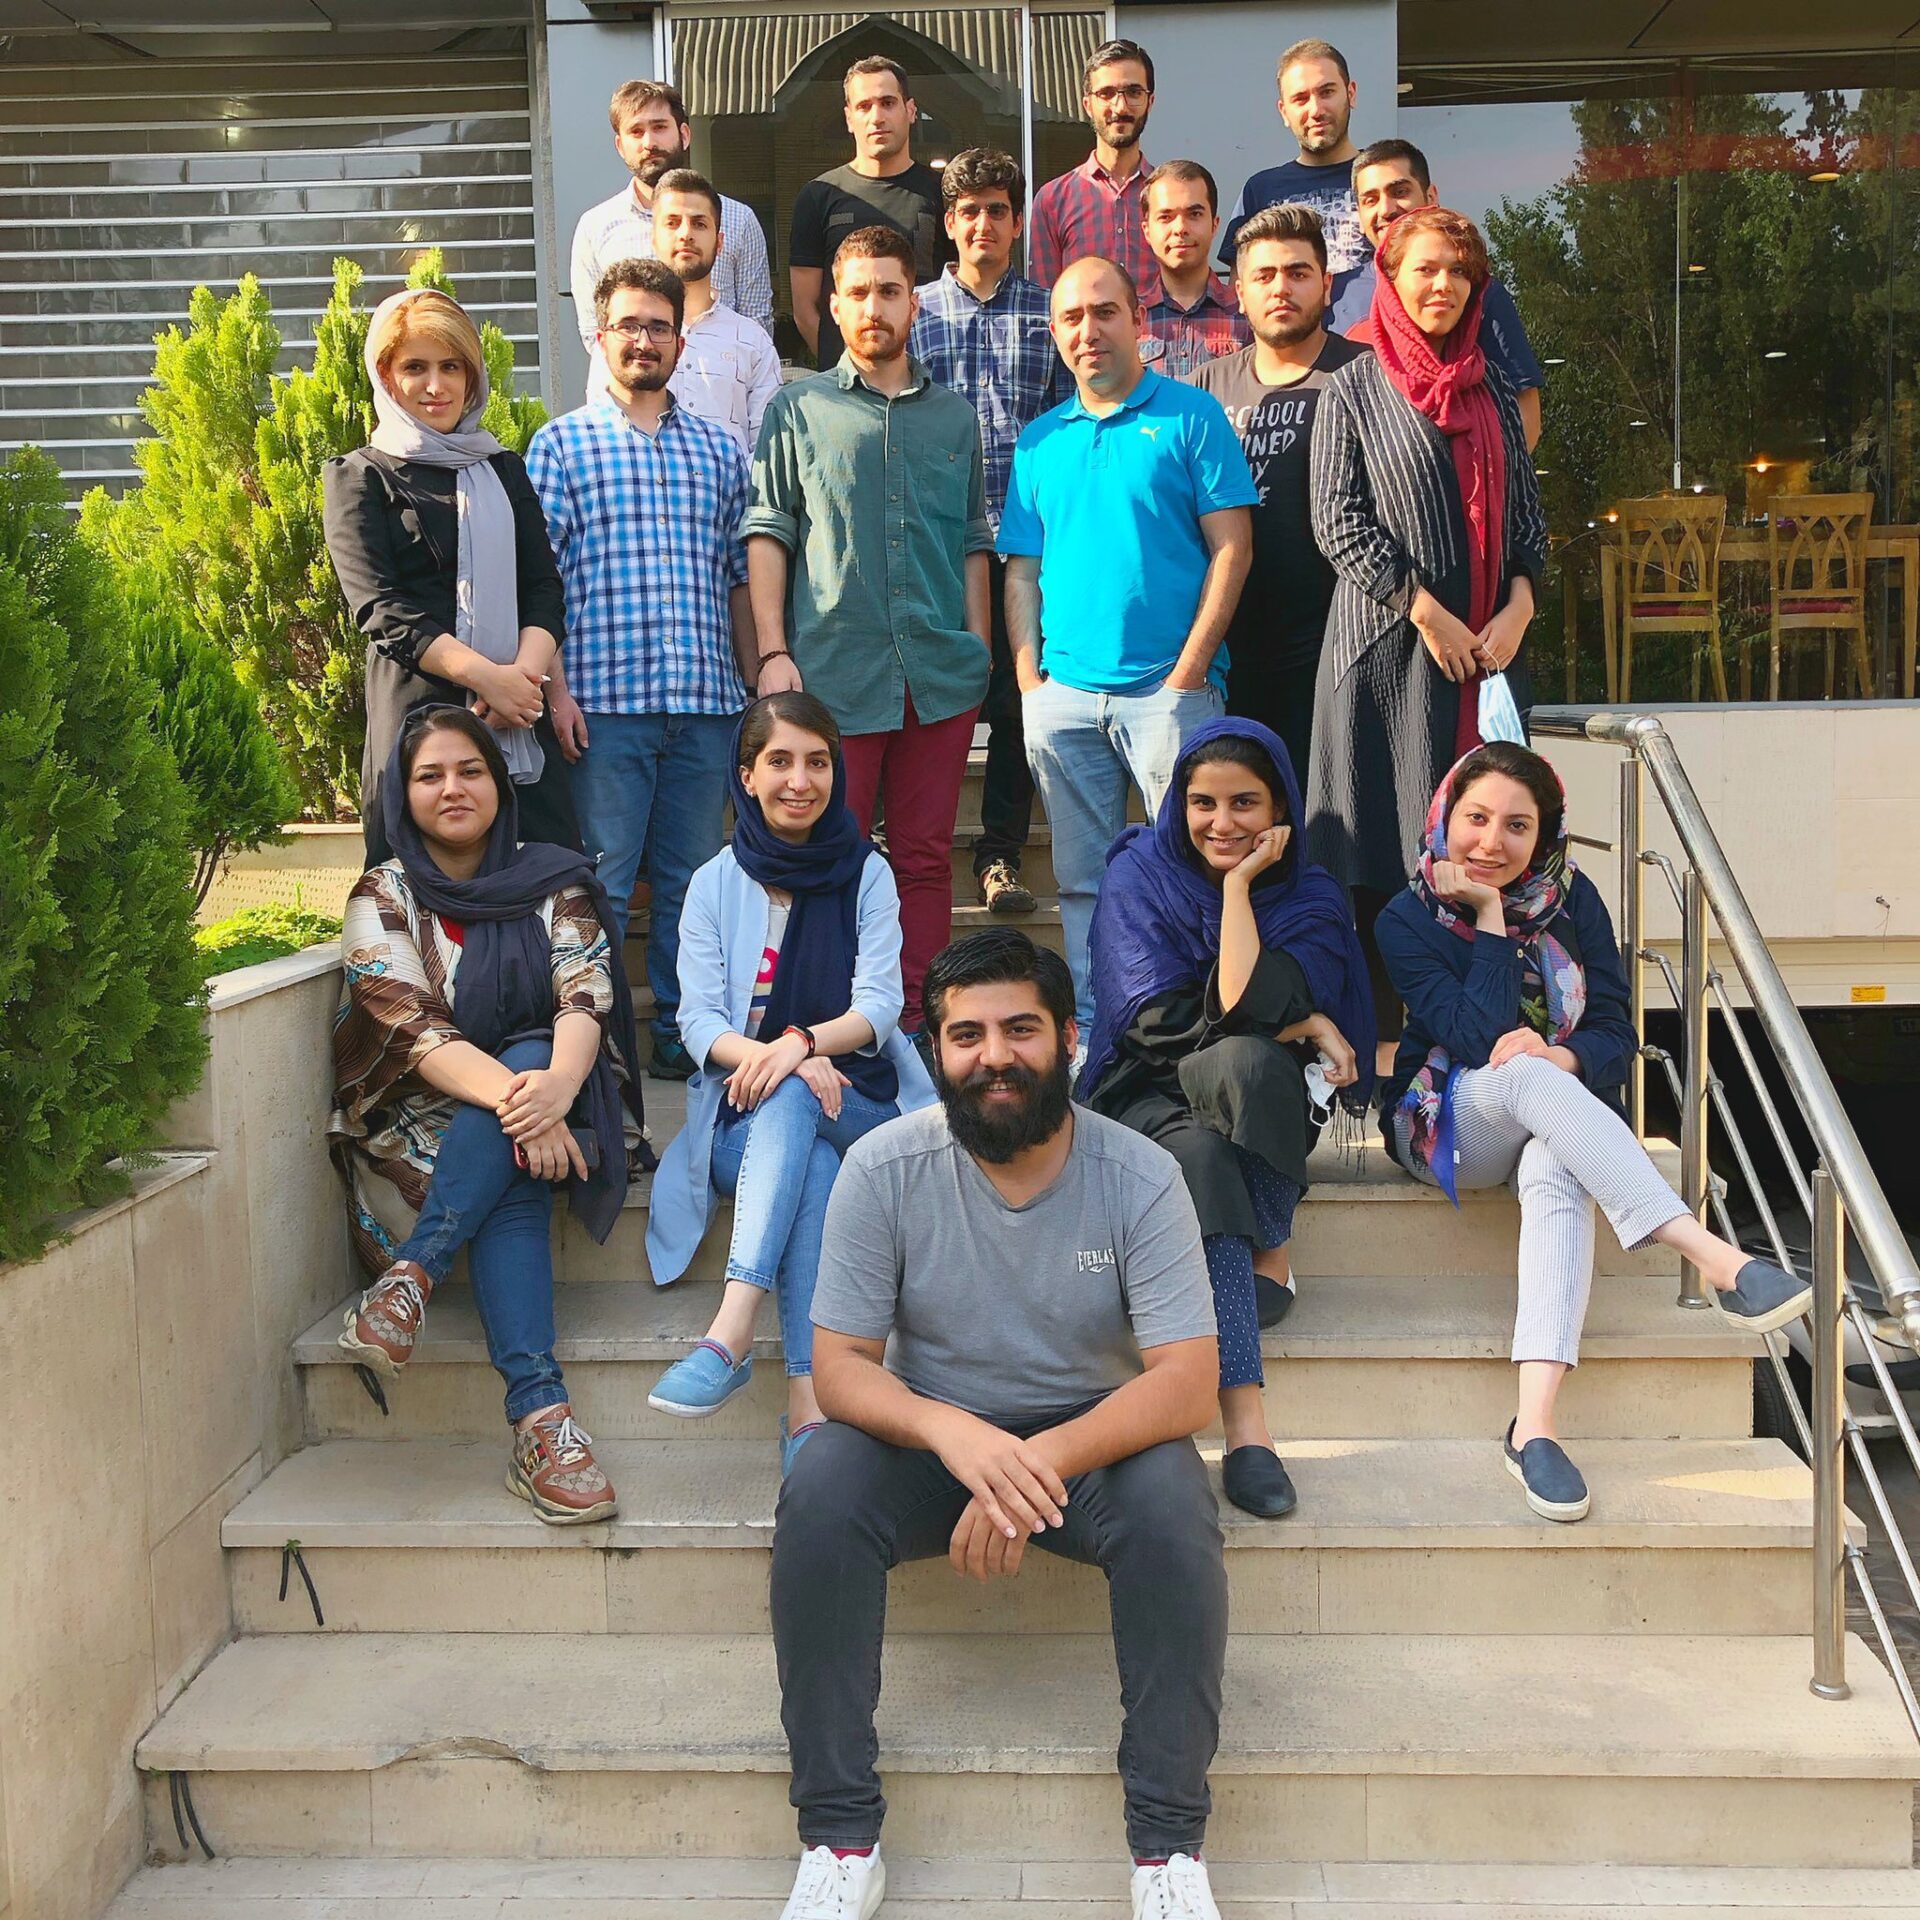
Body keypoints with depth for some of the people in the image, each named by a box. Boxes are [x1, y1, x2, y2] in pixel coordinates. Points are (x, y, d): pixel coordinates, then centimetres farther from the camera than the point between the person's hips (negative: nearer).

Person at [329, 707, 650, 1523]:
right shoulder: (383, 898, 1)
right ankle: (539, 1415, -45)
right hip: (424, 1124, -1)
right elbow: (414, 1030, -15)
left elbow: (585, 998, -10)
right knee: (513, 1178, -36)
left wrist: (556, 1084, -36)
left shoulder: (553, 882, 6)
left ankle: (409, 1278, -38)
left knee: (531, 1058, -34)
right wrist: (514, 1096, -36)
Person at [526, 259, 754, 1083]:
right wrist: (553, 685, -9)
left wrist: (755, 687, 13)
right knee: (601, 878, -1)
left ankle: (683, 1034, 17)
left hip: (705, 704, 3)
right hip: (604, 701, -3)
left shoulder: (718, 450, 17)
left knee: (691, 878, 8)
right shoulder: (561, 443, 6)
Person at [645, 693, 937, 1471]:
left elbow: (878, 1006, -4)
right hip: (744, 1111, 0)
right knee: (813, 1168, -35)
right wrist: (766, 1056, -25)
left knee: (793, 1102, -36)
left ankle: (733, 1329, -51)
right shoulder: (715, 882, 8)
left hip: (856, 1100, 0)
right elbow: (698, 1020, -1)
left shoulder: (867, 875, 7)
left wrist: (801, 1044, -27)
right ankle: (808, 1399, -46)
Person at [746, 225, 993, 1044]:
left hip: (941, 673, 3)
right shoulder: (799, 410, 8)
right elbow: (766, 534, 4)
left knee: (925, 856, 5)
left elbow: (974, 542, 17)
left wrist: (977, 649, 8)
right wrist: (773, 652, -6)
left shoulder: (954, 416, 15)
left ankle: (917, 1022, 12)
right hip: (834, 670, -2)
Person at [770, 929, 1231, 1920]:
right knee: (818, 1491, -29)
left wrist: (1038, 1463, -35)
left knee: (1172, 1505, -32)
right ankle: (839, 1834, -14)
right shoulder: (884, 1167, -12)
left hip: (1092, 1433, 0)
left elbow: (1188, 1382, -19)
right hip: (930, 1435, 1)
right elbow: (838, 1367, -13)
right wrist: (951, 1431, -35)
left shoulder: (1138, 1175, -13)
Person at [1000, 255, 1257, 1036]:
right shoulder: (1039, 441, 15)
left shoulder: (1190, 417, 3)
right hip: (1064, 698, 4)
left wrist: (1189, 671, -10)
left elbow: (1231, 547, -3)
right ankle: (1091, 1028, 17)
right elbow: (1022, 572, 15)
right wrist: (1030, 679, 1)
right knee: (1083, 882, 8)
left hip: (1167, 688, -4)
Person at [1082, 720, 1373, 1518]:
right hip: (1147, 1102, -1)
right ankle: (1245, 1427, -44)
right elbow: (1158, 1025, -10)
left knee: (1243, 1063, -36)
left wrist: (1238, 885, -14)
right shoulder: (1138, 875, 1)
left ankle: (1271, 1256, -14)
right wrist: (1305, 1023, -11)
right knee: (1199, 1156, -37)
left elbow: (1244, 1011, -16)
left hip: (1262, 1113, 1)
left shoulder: (1312, 899, 2)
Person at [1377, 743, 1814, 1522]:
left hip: (1557, 1123, 2)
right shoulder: (1409, 918, -5)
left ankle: (1534, 1427, -49)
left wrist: (1565, 1057, -24)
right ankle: (1715, 1259, -49)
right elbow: (1475, 1037, -17)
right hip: (1447, 1126, -2)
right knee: (1524, 1073, -37)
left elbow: (1616, 1033, -2)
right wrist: (1490, 917, -16)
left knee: (1556, 1175, -37)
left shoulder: (1571, 898, 2)